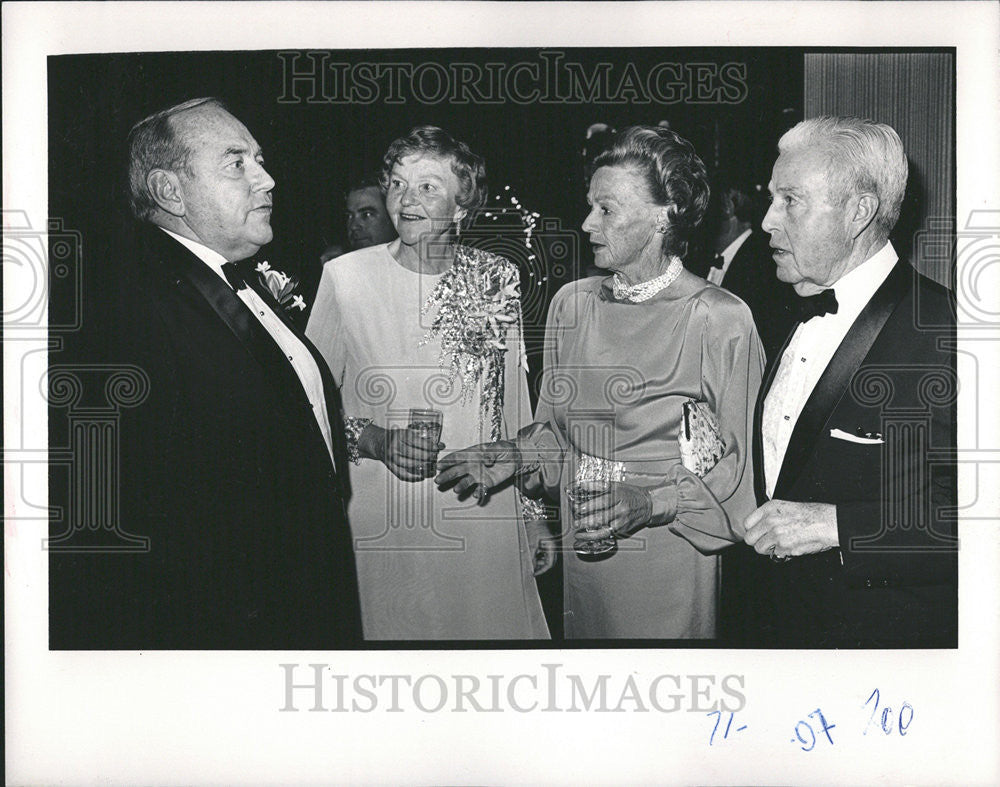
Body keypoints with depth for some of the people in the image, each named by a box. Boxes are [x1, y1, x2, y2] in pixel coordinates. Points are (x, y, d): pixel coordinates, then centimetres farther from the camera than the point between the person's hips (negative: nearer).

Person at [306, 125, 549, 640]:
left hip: (483, 515, 2)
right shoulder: (345, 277, -4)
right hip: (378, 523, -2)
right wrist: (373, 440, -15)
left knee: (493, 627, 7)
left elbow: (514, 406, 10)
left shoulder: (498, 281, 2)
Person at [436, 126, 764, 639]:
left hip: (669, 563, -4)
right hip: (583, 554, 5)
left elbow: (745, 463, -7)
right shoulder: (571, 304, 6)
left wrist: (653, 503, -18)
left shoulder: (720, 320, -10)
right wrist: (515, 456, -3)